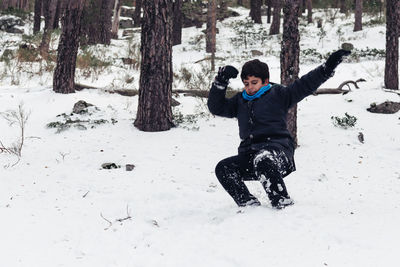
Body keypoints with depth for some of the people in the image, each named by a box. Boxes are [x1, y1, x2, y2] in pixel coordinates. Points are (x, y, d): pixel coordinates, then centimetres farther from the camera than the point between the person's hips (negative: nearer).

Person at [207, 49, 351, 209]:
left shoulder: (277, 95, 10)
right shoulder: (240, 101, 24)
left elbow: (305, 85, 3)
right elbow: (216, 108, 20)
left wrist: (329, 66, -7)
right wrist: (220, 81, 8)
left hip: (277, 149, -6)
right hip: (249, 155, 6)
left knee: (262, 161, -39)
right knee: (223, 168, -17)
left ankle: (283, 204, -32)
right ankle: (249, 204, -18)